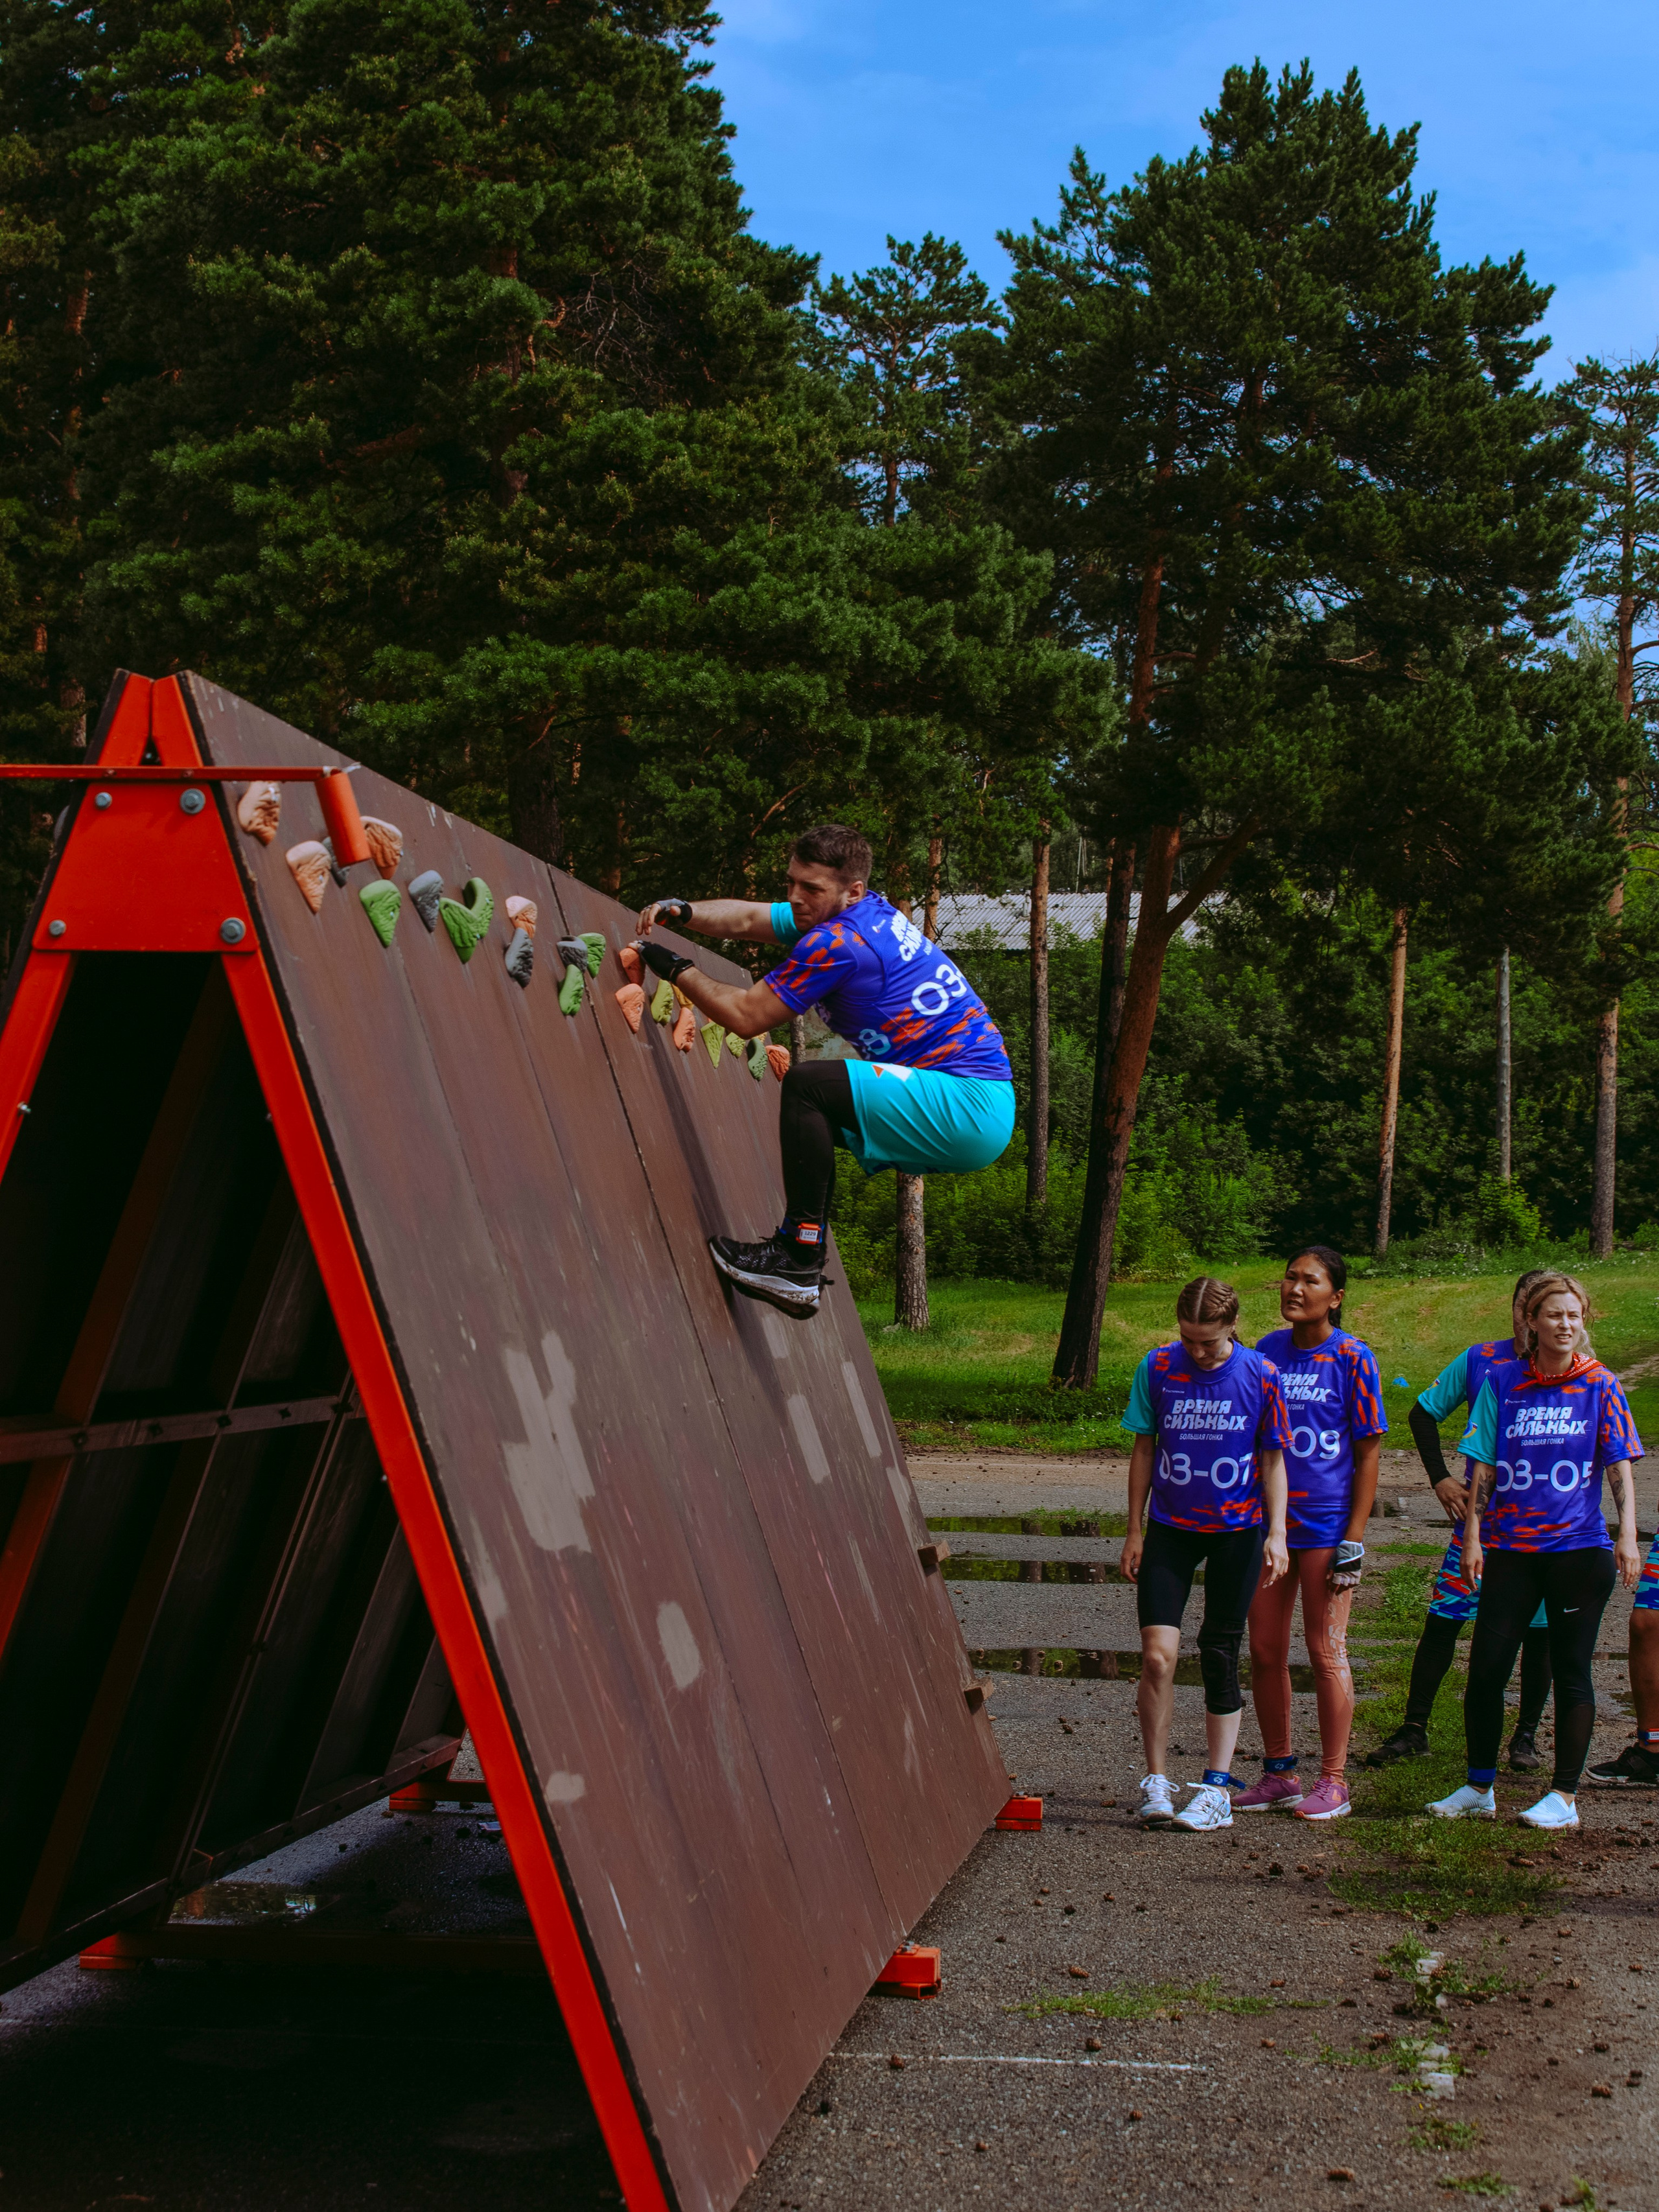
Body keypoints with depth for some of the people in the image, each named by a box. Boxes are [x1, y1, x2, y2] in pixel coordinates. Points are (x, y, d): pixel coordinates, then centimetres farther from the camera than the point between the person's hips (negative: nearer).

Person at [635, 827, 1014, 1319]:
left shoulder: (837, 943, -16)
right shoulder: (868, 912, 12)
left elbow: (747, 1016, -10)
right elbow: (747, 919, 18)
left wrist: (675, 967, 1)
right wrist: (682, 910, 2)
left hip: (970, 1108, -11)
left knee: (806, 1085, -19)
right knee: (812, 1121, 23)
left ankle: (800, 1262, -16)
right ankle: (796, 1278, 23)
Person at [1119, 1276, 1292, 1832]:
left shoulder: (1260, 1376, -8)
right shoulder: (1158, 1368, -6)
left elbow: (1273, 1458, 2)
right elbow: (1144, 1449, 4)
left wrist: (1276, 1532, -5)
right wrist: (1134, 1530, 5)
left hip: (1238, 1530, 0)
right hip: (1171, 1529, 1)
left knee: (1221, 1657, 4)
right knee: (1158, 1654, -11)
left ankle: (1217, 1790, 14)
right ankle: (1155, 1783, 3)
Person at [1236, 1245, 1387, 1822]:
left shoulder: (1352, 1359, -7)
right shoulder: (1266, 1351, 6)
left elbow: (1367, 1453, -5)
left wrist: (1354, 1538, -10)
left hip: (1326, 1525, -5)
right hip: (1267, 1520, 5)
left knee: (1325, 1651, 0)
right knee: (1265, 1651, 8)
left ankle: (1333, 1782, 10)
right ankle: (1278, 1775, 20)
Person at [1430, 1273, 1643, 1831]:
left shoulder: (1599, 1384, 1)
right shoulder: (1502, 1381, 4)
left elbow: (1620, 1467, 0)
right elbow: (1484, 1466, 6)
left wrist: (1627, 1538, -9)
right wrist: (1473, 1537, 1)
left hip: (1579, 1549, -2)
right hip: (1511, 1548, 2)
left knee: (1570, 1671, 4)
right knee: (1485, 1668, 0)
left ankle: (1564, 1796, 12)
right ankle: (1479, 1790, 13)